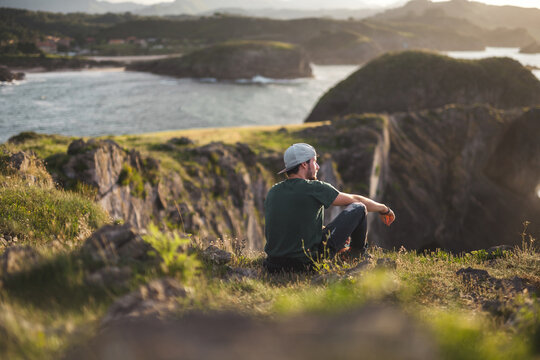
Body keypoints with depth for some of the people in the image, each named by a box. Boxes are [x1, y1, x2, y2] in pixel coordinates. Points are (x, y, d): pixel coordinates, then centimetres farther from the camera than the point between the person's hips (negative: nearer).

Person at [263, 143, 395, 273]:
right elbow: (354, 199, 3)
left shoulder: (273, 192, 6)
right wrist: (384, 209, 19)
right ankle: (357, 256, 26)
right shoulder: (314, 188, -11)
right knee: (358, 208, 4)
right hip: (307, 262, -7)